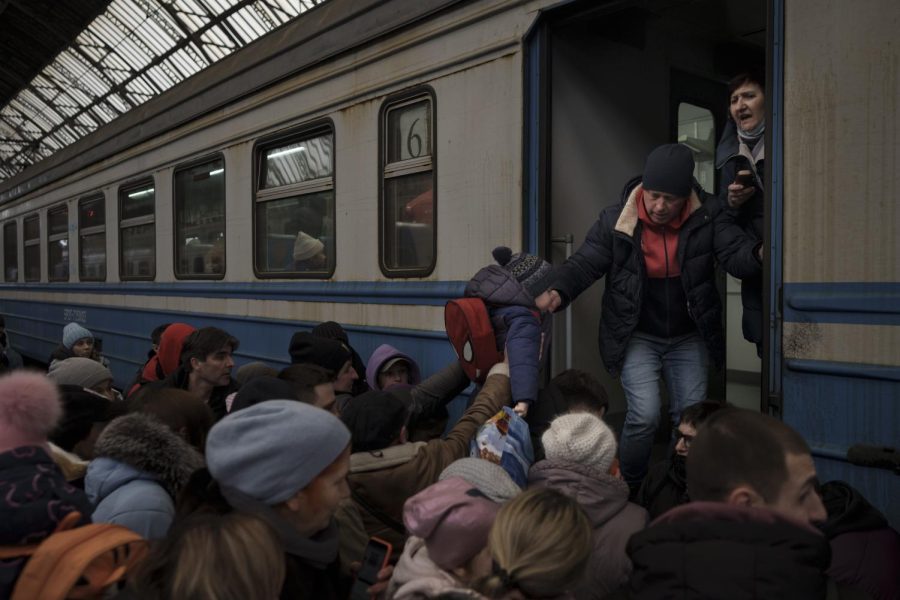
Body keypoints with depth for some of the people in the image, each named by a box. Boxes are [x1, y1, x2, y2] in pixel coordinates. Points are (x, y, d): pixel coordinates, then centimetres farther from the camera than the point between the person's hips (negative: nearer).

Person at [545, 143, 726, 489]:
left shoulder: (706, 220, -10)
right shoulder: (617, 220, -11)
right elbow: (585, 263, -13)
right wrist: (559, 293, -31)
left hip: (688, 337, 2)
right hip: (638, 336, -2)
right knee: (645, 414, -15)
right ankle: (627, 488, 11)